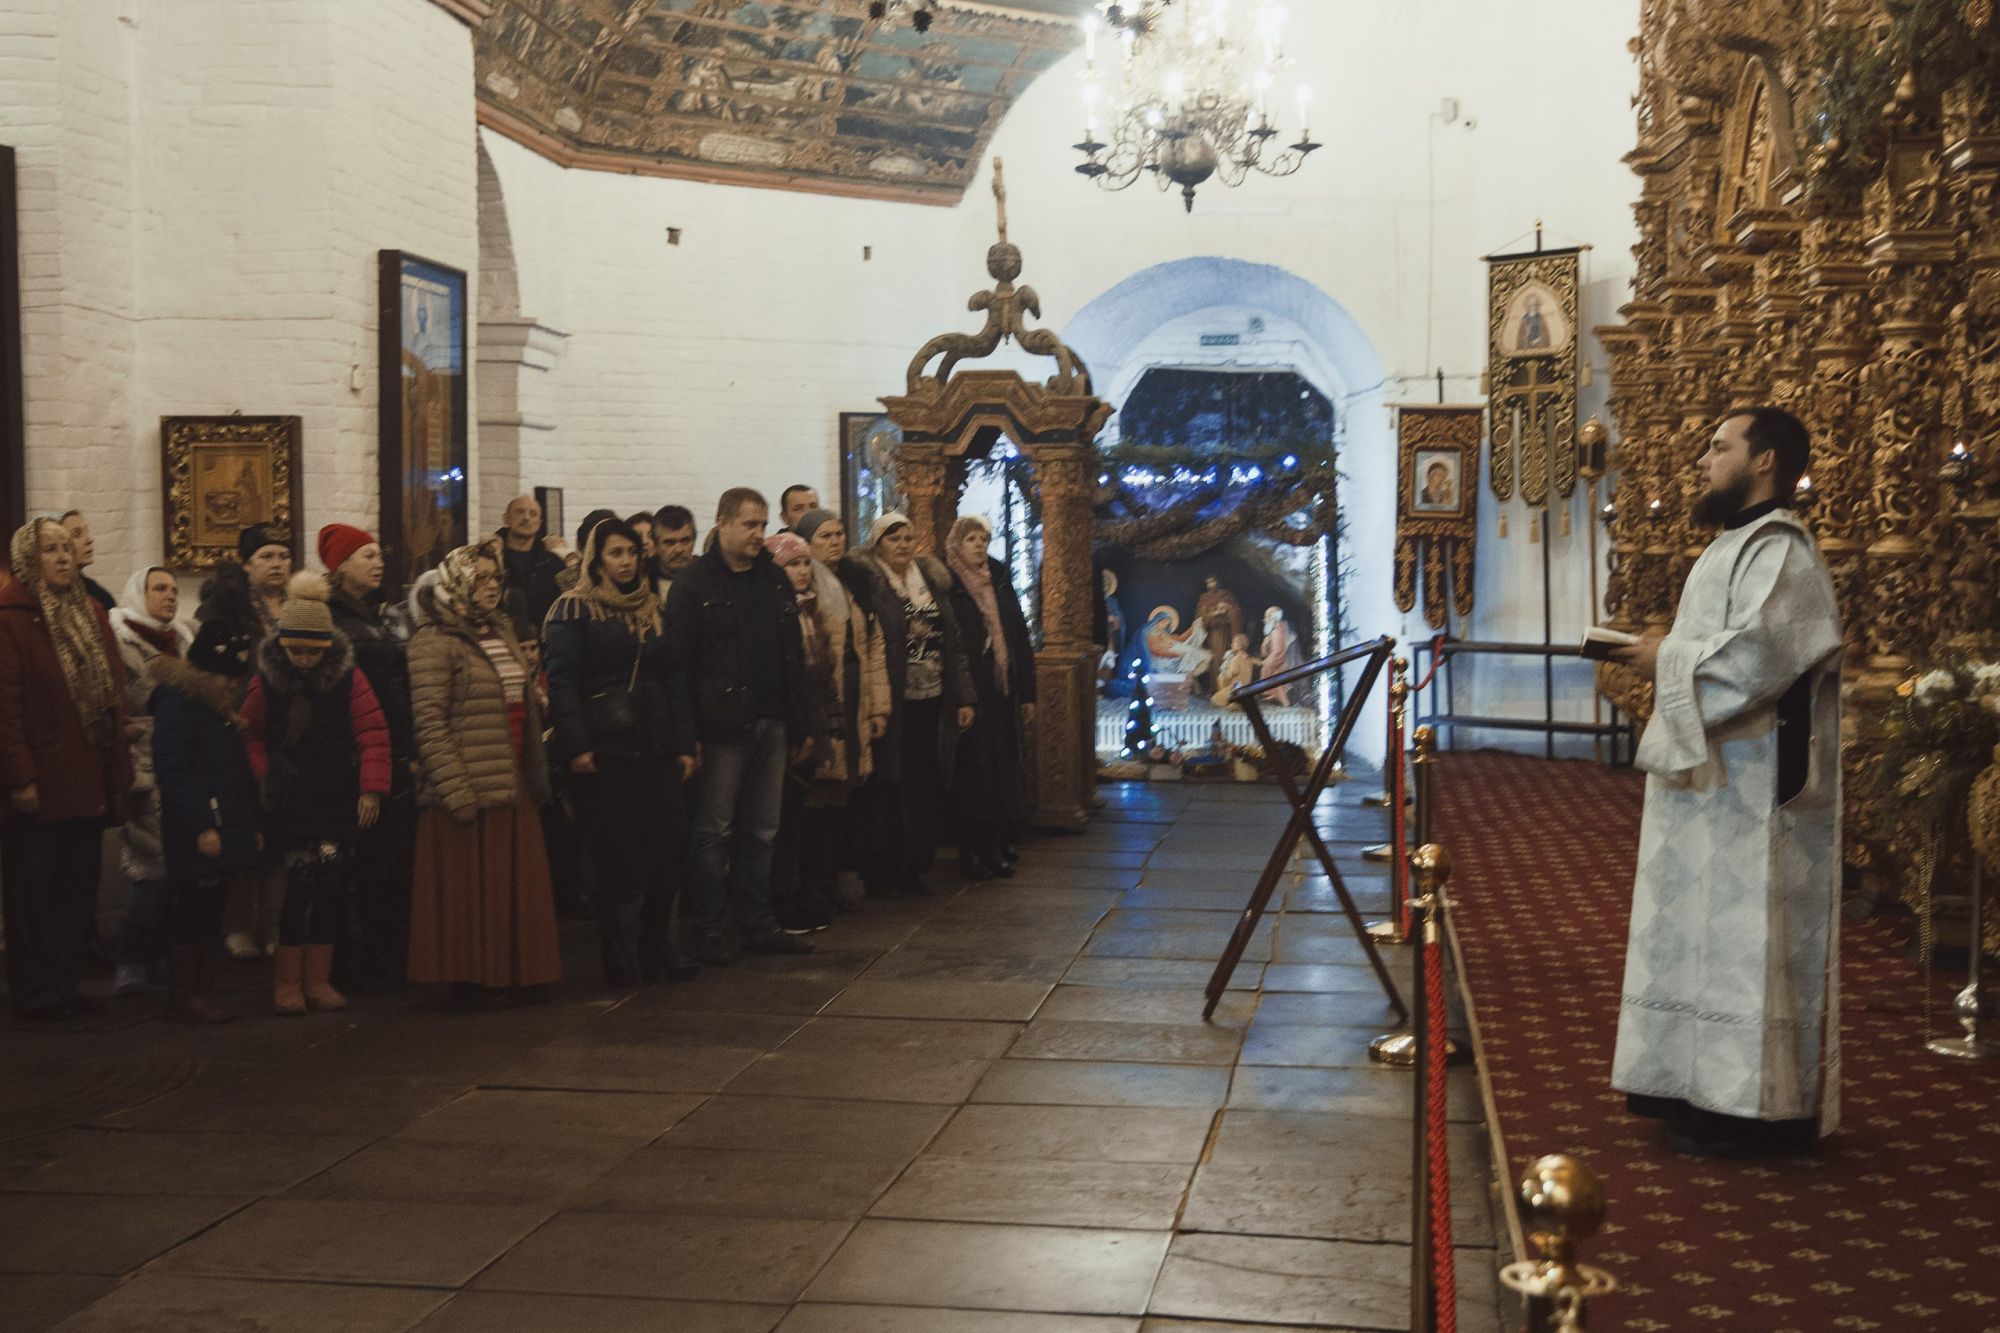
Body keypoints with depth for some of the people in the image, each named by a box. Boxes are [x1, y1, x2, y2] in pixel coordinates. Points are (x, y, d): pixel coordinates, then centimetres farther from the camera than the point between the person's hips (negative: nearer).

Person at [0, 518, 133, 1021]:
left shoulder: (91, 614, 12)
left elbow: (115, 692, 13)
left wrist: (118, 767, 7)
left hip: (89, 783, 7)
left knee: (79, 891, 12)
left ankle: (65, 987, 22)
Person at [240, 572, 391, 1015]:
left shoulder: (347, 677, -3)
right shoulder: (265, 680, -1)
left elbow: (373, 733, -4)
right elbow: (250, 736, 7)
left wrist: (372, 787, -9)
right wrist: (264, 778, -5)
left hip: (338, 801, 1)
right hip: (288, 804, -1)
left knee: (331, 890, 5)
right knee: (294, 889, -4)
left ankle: (318, 979, 16)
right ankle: (286, 982, 7)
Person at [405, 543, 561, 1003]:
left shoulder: (502, 634, 17)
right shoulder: (434, 643, -8)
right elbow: (429, 724, -14)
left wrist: (537, 775, 17)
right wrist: (455, 791, -18)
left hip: (514, 786, 8)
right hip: (469, 790, -7)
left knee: (518, 883, 9)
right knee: (471, 888, -1)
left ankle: (518, 972, 18)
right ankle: (476, 978, 7)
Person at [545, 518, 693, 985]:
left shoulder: (653, 609, 17)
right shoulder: (573, 609, -1)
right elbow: (561, 681, -10)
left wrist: (684, 745, 12)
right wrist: (575, 747, -19)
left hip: (656, 749, 5)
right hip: (604, 752, -5)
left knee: (669, 853, 2)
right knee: (615, 859, 0)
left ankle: (665, 949, 15)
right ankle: (622, 960, 9)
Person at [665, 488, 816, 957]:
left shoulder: (774, 580, 13)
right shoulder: (694, 584, -5)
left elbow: (793, 658, 17)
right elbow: (679, 666, -10)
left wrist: (801, 724, 13)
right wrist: (686, 737, -16)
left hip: (771, 724, 6)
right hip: (722, 727, -6)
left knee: (761, 831, 11)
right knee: (714, 832, 1)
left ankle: (758, 923, 20)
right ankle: (712, 930, 9)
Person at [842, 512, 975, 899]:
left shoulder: (933, 580, 13)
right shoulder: (867, 583, -5)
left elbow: (954, 643, 15)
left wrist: (964, 697, 12)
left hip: (933, 704, 5)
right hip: (893, 706, -5)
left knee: (928, 790, 7)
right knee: (889, 788, -1)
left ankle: (914, 867, 19)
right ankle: (881, 872, 10)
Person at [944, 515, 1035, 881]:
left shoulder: (1000, 582, 11)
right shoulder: (947, 587, -4)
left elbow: (1020, 638, 12)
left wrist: (1027, 693, 8)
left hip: (1002, 693, 5)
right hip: (968, 695, -5)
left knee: (1003, 769, 7)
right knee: (972, 771, -4)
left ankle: (997, 848, 17)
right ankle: (972, 853, 3)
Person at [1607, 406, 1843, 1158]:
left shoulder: (1778, 551, -13)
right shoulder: (1739, 546, 19)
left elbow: (1759, 651, -26)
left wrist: (1670, 660, -14)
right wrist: (1665, 657, 7)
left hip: (1753, 787, -10)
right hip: (1718, 781, 10)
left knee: (1746, 934, -7)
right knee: (1709, 934, 11)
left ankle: (1757, 1108, -2)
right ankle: (1711, 1089, 17)